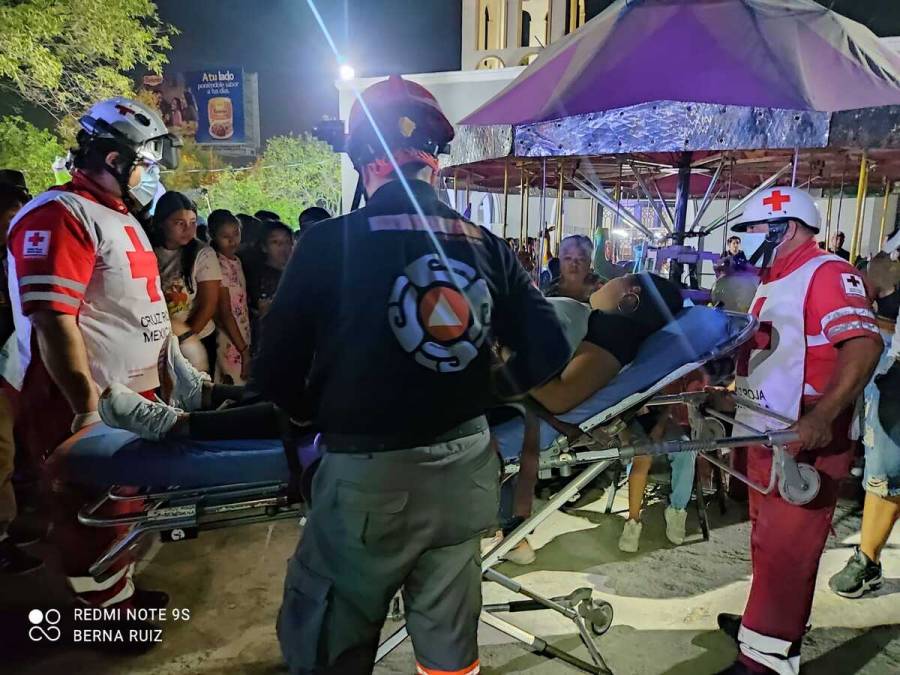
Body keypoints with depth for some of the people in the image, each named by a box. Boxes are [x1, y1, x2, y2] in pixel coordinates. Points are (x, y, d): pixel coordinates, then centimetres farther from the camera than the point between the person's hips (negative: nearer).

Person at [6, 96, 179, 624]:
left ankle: (121, 590, 40)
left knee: (125, 504, 21)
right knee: (92, 516, 7)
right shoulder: (60, 215, -17)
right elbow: (53, 320, -24)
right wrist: (88, 409, -23)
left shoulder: (121, 217, 15)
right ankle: (107, 614, 24)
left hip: (133, 395, 10)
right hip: (82, 405, -9)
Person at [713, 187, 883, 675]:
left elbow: (864, 345, -25)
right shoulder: (773, 283, 16)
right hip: (765, 434, 9)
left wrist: (822, 416, -33)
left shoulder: (827, 273, -13)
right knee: (768, 538, 19)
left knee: (784, 547, -1)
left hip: (804, 443, -9)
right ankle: (763, 623, 35)